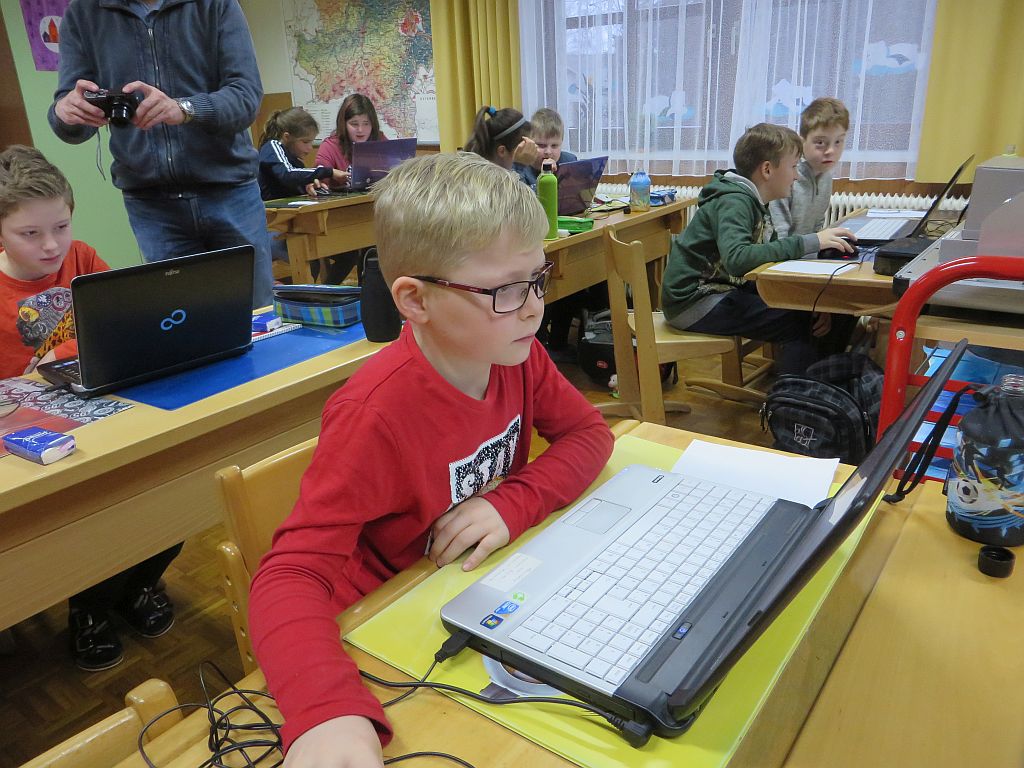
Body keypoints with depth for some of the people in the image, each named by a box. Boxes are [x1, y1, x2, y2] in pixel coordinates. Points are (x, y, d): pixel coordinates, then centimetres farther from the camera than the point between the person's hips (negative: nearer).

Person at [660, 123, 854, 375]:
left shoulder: (756, 203, 12)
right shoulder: (734, 202, -17)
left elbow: (770, 259, 12)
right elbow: (737, 258, -35)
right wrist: (809, 243, -32)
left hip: (718, 290, 9)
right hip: (693, 301, -9)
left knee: (805, 310, 8)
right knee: (798, 323, -15)